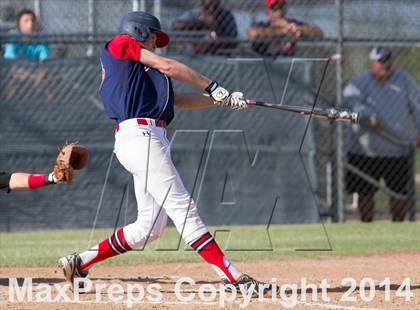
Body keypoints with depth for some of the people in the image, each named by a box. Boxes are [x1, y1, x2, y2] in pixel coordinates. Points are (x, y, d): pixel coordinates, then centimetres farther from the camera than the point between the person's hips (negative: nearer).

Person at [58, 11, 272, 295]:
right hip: (139, 134, -10)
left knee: (150, 227, 7)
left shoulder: (139, 72, 29)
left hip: (147, 140, 10)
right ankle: (232, 277, -19)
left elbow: (177, 100, 25)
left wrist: (222, 101, 18)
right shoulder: (121, 43, 7)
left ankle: (79, 262, 13)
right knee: (183, 208, -13)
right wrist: (213, 88, 5)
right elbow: (168, 67, 0)